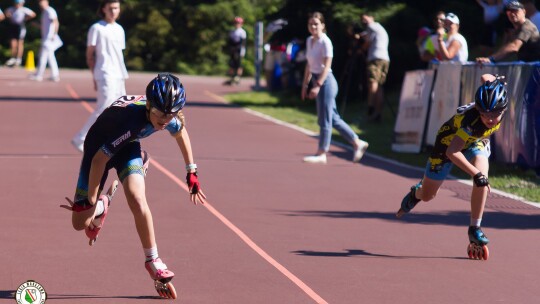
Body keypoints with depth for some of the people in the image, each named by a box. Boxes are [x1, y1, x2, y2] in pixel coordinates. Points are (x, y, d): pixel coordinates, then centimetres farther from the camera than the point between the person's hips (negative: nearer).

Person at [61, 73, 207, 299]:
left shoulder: (170, 117, -23)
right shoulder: (132, 120, -42)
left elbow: (180, 132, 4)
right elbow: (99, 160, -34)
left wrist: (191, 173, 9)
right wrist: (91, 202, -25)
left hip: (128, 146, 3)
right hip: (99, 147, -3)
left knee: (137, 200, -26)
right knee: (81, 223, -5)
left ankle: (153, 261, -7)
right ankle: (101, 206, 31)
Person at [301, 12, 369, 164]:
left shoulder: (325, 42, -13)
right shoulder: (309, 41, 12)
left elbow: (327, 66, -19)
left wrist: (318, 85, -25)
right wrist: (305, 84, 16)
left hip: (326, 81, -9)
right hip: (316, 80, 9)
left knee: (324, 119, -3)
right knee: (333, 118, 12)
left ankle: (321, 154, 4)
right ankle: (358, 143, 20)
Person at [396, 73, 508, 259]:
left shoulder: (499, 105, -30)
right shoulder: (472, 121, -45)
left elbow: (486, 77, -10)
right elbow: (452, 152, -49)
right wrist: (476, 173, -55)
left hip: (476, 142, 4)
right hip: (450, 141, -4)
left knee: (482, 178, -27)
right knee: (427, 196, 10)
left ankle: (475, 229, -12)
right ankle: (416, 193, 49)